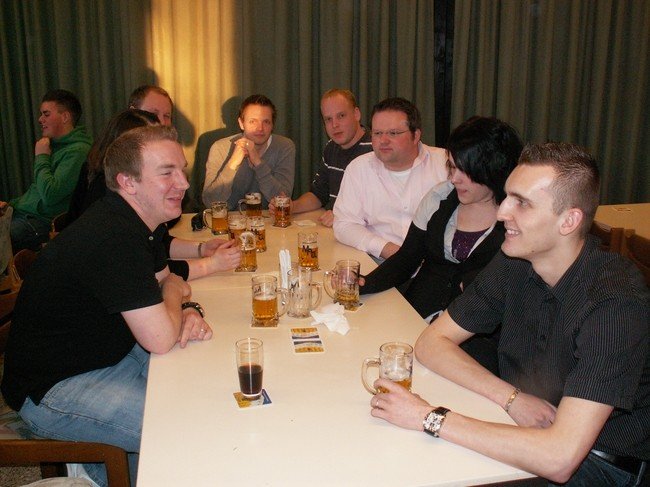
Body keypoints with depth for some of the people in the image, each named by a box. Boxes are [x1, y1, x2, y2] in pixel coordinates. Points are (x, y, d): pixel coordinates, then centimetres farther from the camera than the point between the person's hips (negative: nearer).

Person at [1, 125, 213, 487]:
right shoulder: (112, 238, -30)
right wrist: (175, 292, -8)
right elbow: (161, 340, -28)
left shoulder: (140, 221, 1)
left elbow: (164, 279, 15)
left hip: (112, 354, 10)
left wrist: (190, 312, -7)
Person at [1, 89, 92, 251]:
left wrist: (41, 157, -11)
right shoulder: (55, 144, 17)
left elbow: (50, 195, -23)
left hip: (42, 222, -10)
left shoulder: (77, 151, -16)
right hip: (21, 213, 10)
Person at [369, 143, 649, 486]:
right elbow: (431, 343, -3)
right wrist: (512, 399, -17)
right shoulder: (513, 264, -8)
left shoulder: (615, 301, -27)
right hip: (531, 432, 5)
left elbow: (559, 459, -34)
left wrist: (431, 418, -30)